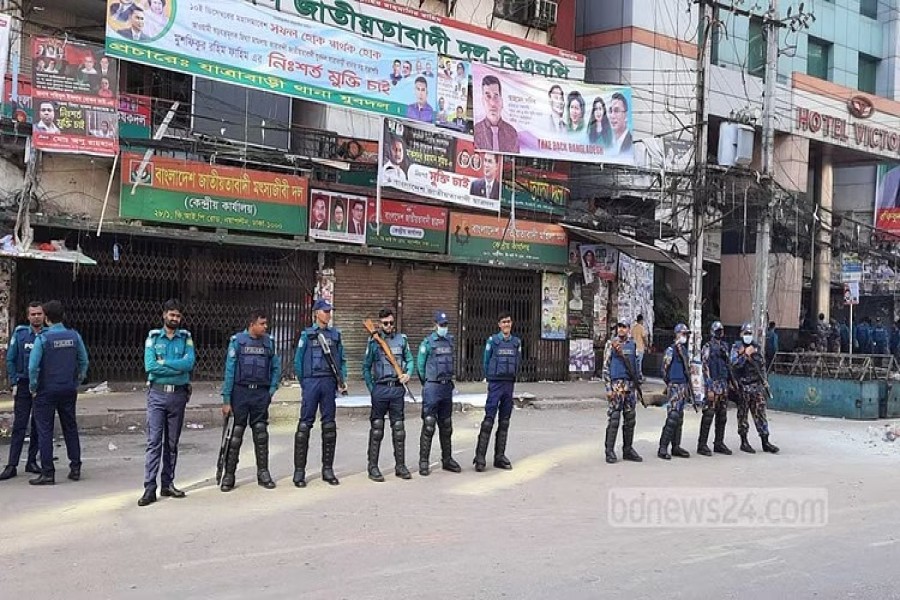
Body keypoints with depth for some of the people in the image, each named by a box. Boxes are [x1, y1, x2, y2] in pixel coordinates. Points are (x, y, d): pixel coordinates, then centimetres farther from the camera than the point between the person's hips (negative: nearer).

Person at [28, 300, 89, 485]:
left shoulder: (42, 338, -13)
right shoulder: (74, 336, 0)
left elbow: (33, 366, -16)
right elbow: (83, 361, 6)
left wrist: (33, 387, -3)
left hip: (46, 391, -4)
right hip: (68, 390, 4)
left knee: (45, 431, 2)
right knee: (70, 428, 13)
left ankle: (48, 473, 2)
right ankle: (75, 468, 16)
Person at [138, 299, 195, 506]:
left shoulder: (186, 338, 7)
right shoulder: (153, 337, 3)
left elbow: (190, 362, -10)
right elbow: (149, 366, -10)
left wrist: (163, 362, -12)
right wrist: (178, 367, -11)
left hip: (178, 394, 2)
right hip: (157, 394, -2)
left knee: (172, 442, 10)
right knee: (154, 441, -7)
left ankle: (168, 484, 19)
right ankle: (150, 488, -8)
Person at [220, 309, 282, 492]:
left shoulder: (269, 342, 6)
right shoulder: (237, 340, -3)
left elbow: (276, 367, 13)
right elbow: (229, 370, -5)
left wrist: (272, 390, 3)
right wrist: (226, 399, -8)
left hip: (261, 393, 3)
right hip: (240, 391, -3)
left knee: (261, 434, 6)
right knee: (235, 434, 1)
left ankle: (263, 473, 15)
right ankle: (228, 475, 9)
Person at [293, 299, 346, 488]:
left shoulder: (335, 334, 12)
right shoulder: (307, 334, 3)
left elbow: (342, 360, 14)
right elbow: (298, 361, 4)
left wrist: (343, 379, 2)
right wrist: (304, 384, 2)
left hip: (329, 383, 4)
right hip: (311, 382, -4)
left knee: (329, 425, 7)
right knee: (305, 424, -5)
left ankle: (328, 469, 14)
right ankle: (299, 471, -1)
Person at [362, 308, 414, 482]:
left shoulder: (402, 339, 8)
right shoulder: (374, 341, 1)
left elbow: (409, 360, 14)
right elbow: (366, 367, 4)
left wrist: (408, 373, -6)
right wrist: (371, 388, -3)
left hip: (397, 388, 3)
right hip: (380, 388, -3)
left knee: (399, 428, 7)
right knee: (377, 429, 1)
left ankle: (400, 466, 15)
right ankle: (373, 467, 6)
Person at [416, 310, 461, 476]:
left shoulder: (450, 341, 10)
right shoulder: (428, 342, -8)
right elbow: (420, 365, -3)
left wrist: (449, 380, 14)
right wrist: (426, 383, 4)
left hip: (447, 387, 6)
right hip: (432, 387, -6)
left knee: (446, 426, 12)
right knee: (428, 426, -7)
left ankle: (447, 459, 21)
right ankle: (424, 462, -2)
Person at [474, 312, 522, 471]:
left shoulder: (516, 342, 8)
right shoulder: (492, 340, -3)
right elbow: (486, 361, 5)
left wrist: (512, 376, 14)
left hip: (510, 384, 4)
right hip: (495, 385, -4)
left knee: (504, 422, 7)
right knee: (489, 420, -9)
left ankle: (500, 457, 14)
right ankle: (480, 458, -7)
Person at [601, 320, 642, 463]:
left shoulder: (632, 344, 12)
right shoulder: (611, 343, -2)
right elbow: (606, 366, -6)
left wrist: (639, 378, 12)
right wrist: (608, 388, -12)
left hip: (630, 385, 5)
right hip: (616, 385, -5)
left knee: (630, 419, 8)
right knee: (613, 418, -7)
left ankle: (628, 450, 17)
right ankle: (610, 451, -2)